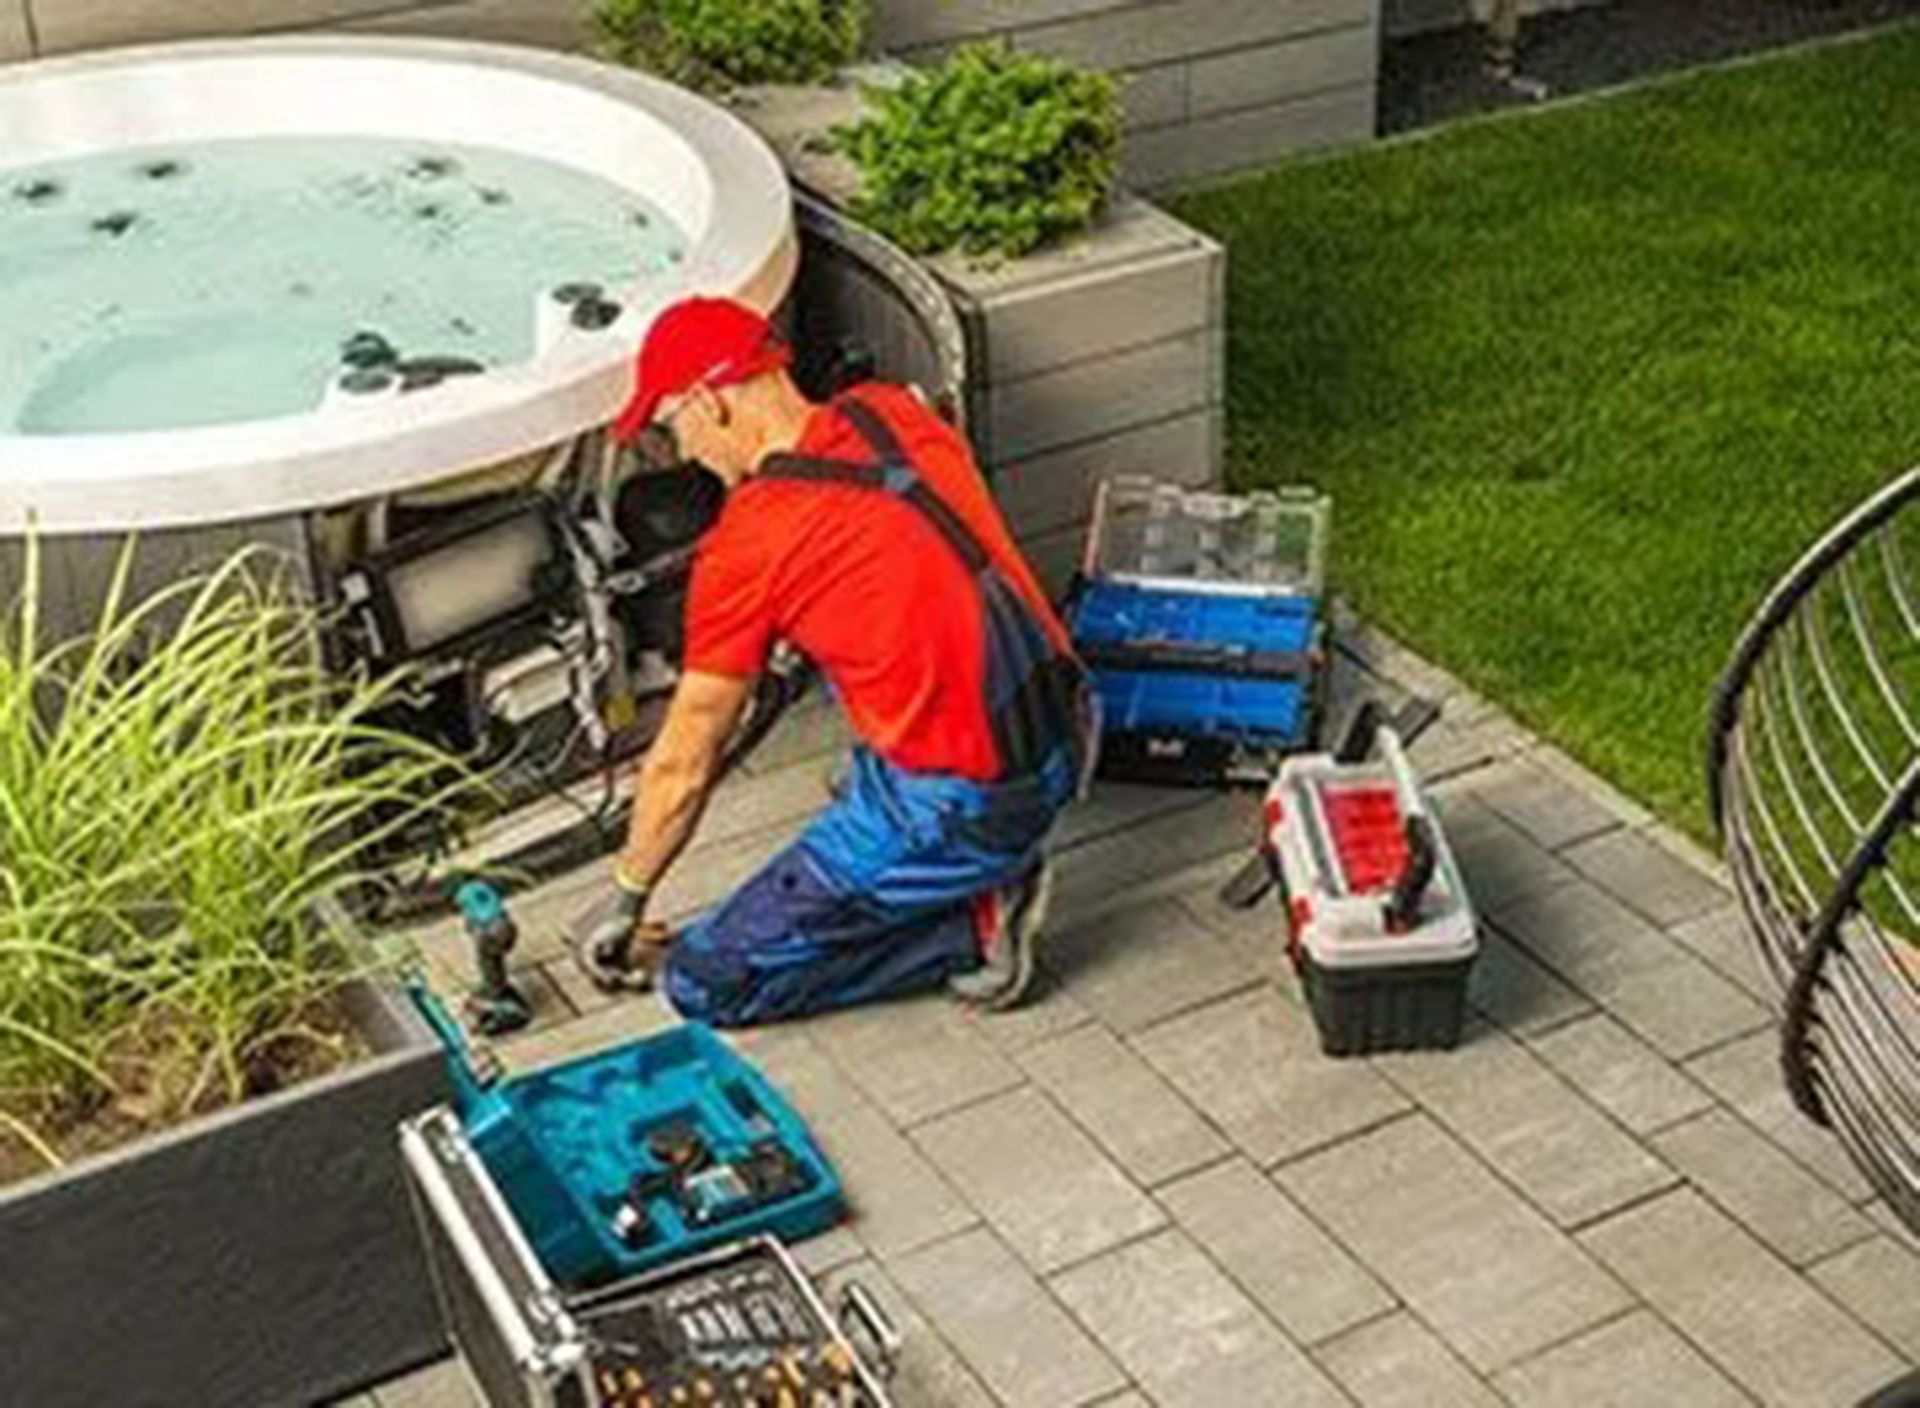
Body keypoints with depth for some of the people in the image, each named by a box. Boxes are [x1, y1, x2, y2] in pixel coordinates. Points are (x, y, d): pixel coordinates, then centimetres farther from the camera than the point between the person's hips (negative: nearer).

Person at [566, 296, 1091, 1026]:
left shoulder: (744, 547, -13)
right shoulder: (894, 411, 5)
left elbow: (683, 766, -2)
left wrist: (623, 899, 14)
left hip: (967, 808, -8)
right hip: (1068, 745, 8)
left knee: (703, 983, 0)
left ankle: (968, 924, -1)